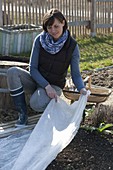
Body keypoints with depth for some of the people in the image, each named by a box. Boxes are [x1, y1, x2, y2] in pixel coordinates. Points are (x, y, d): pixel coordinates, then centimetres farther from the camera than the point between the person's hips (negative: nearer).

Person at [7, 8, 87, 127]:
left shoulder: (72, 46, -13)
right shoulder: (39, 40, -10)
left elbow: (75, 73, -7)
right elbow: (33, 69, -10)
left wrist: (82, 89, -28)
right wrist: (46, 86, -24)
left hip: (55, 85, -3)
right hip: (37, 80, 3)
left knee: (36, 104, -35)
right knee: (12, 72, -28)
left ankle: (52, 101, 3)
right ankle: (22, 114, -18)